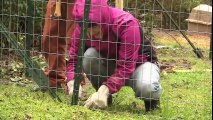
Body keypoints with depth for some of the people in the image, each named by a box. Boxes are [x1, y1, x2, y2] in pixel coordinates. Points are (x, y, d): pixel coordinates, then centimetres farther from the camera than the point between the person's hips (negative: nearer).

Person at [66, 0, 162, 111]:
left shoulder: (126, 23, -34)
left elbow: (126, 66, -36)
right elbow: (73, 59, -15)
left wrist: (105, 89, -47)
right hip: (109, 64, 5)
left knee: (148, 88, -38)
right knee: (89, 55, -28)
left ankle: (150, 98, 0)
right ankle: (104, 96, -4)